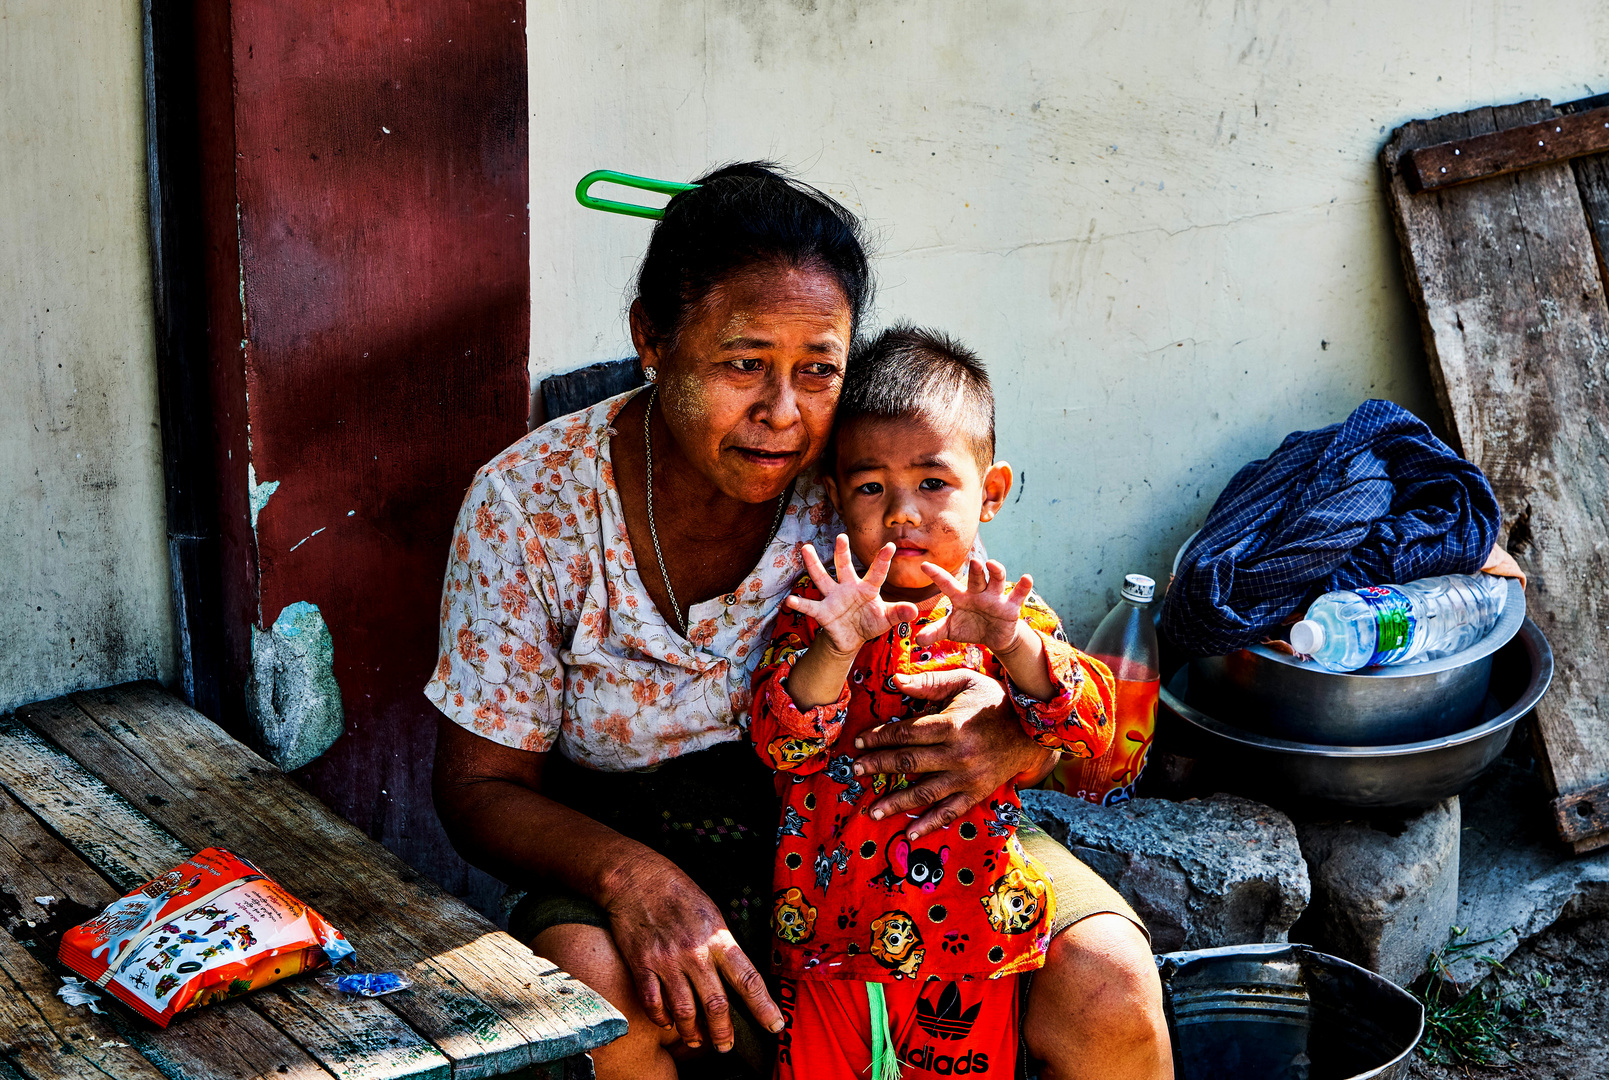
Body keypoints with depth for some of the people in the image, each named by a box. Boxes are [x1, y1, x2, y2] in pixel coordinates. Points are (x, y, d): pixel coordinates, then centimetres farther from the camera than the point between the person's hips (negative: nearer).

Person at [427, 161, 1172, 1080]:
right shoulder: (528, 504, -11)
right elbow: (481, 786, -7)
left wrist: (1017, 735, -29)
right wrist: (632, 874, -28)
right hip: (646, 847, -1)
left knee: (1109, 989, -20)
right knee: (587, 988, -33)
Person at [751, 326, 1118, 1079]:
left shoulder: (1012, 619, -2)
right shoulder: (819, 612, -4)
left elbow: (1090, 727, -15)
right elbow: (778, 739, -17)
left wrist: (1014, 645, -32)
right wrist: (835, 651, -34)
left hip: (973, 943, 1)